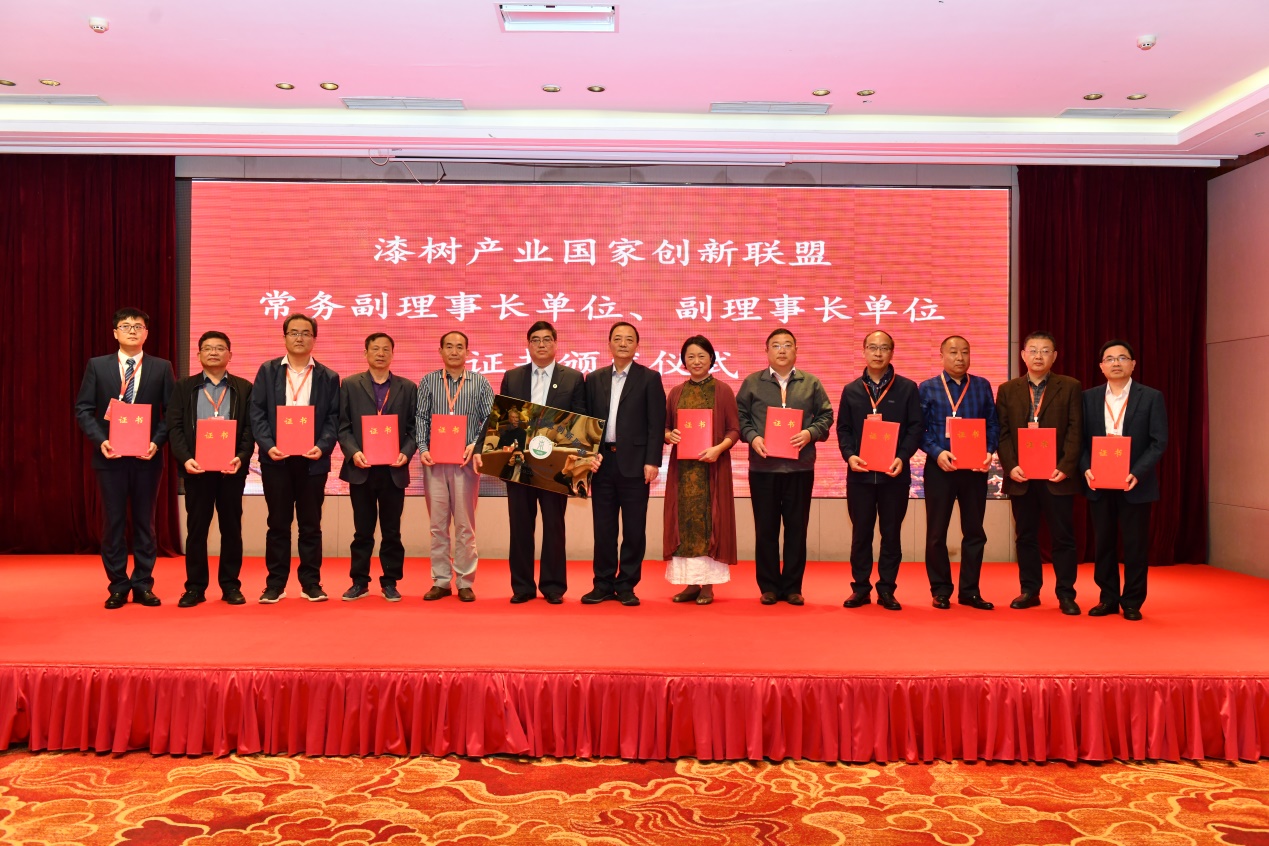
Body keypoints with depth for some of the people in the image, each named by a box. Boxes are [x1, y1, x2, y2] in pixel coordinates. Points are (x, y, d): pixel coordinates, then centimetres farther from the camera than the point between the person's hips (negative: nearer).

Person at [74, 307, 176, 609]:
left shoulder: (161, 368, 4)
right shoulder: (97, 366, 5)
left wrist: (158, 441, -13)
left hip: (147, 457, 0)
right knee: (113, 522, 6)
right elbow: (84, 408, 2)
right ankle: (118, 586, 15)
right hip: (110, 456, 0)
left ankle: (143, 586, 15)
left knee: (144, 522, 7)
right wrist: (100, 440, -12)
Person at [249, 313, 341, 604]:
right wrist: (268, 445, -11)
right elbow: (257, 412, 2)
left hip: (312, 459, 0)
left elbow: (333, 419, 3)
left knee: (311, 524, 5)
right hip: (276, 458, 0)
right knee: (278, 523, 6)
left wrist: (322, 447, -14)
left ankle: (311, 583, 13)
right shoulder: (267, 371, 8)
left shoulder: (329, 377, 8)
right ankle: (275, 583, 13)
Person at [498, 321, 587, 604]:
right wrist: (505, 452, -5)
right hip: (519, 461, 2)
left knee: (554, 526, 4)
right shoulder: (511, 377, 10)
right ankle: (522, 586, 14)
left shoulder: (573, 378, 4)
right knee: (520, 525, 6)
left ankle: (553, 586, 13)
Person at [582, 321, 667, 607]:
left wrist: (652, 461, -11)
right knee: (603, 527, 7)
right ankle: (604, 584, 16)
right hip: (602, 462, 3)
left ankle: (626, 586, 12)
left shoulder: (650, 378, 1)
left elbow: (656, 423, -4)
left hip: (634, 462, -3)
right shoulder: (594, 379, 12)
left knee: (634, 528, 2)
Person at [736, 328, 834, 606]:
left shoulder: (811, 383, 9)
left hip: (800, 466, 1)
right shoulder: (752, 382, 6)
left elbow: (826, 415, 8)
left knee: (797, 528, 5)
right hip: (763, 466, -1)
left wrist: (810, 433, -10)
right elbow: (740, 416, 5)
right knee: (765, 528, 4)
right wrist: (752, 437, -12)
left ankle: (792, 587, 14)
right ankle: (769, 586, 14)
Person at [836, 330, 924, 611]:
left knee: (892, 533, 5)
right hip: (860, 474, 1)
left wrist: (902, 457, -15)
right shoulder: (851, 390, 9)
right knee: (860, 533, 6)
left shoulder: (907, 388, 4)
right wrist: (849, 455, -10)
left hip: (894, 474, -1)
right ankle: (860, 588, 14)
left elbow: (916, 427, -1)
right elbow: (843, 429, 7)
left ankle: (887, 589, 13)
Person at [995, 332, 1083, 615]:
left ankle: (1065, 594, 12)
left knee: (1063, 537, 3)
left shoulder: (1069, 387, 3)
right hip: (1021, 476, 2)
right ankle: (1030, 590, 18)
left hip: (1056, 476, -2)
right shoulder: (1007, 390, 8)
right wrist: (1010, 466, -10)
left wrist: (1065, 467, -14)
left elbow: (1075, 431, -3)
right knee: (1026, 536, 9)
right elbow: (1002, 433, 3)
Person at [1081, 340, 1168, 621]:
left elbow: (1158, 442, -5)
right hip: (1098, 483, 2)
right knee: (1103, 543, 8)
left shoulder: (1151, 397, -1)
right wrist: (1086, 469, -12)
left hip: (1135, 484, -2)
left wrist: (1137, 474, -17)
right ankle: (1108, 599, 20)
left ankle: (1132, 602, 15)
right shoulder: (1088, 397, 6)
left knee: (1135, 545, 4)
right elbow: (1082, 439, 5)